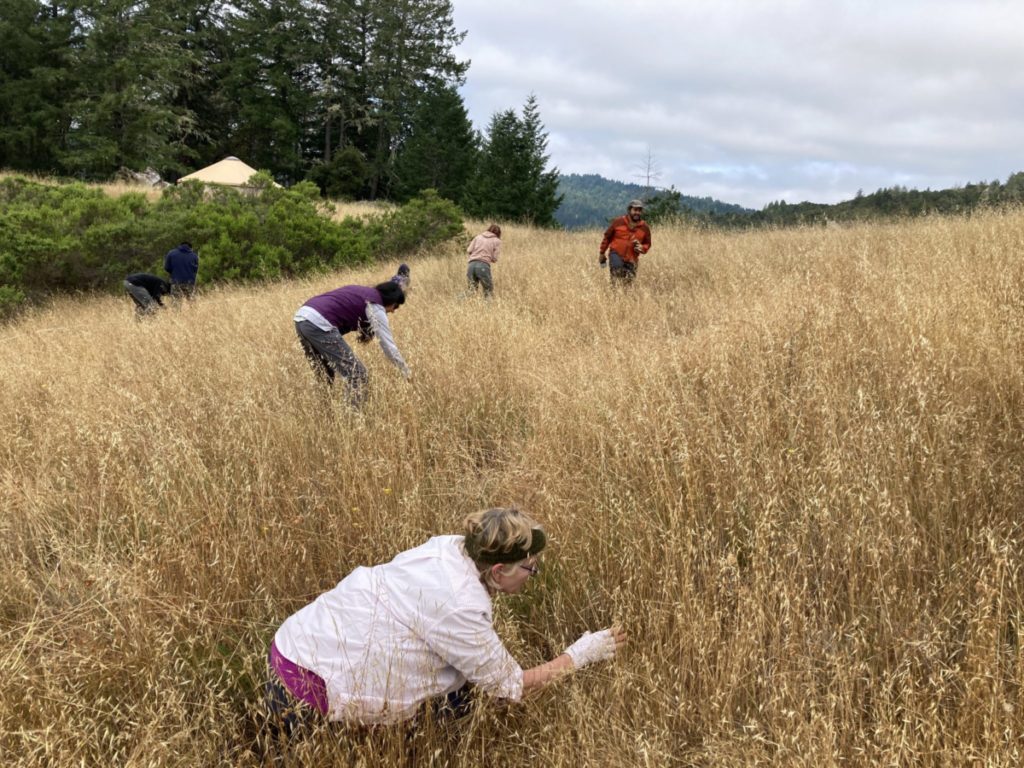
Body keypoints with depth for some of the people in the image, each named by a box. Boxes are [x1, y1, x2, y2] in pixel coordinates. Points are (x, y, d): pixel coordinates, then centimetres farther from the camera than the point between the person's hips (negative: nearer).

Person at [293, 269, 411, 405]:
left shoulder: (362, 292, 27)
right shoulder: (376, 306, 3)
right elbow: (388, 344, 5)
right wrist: (406, 372, 13)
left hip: (301, 318, 9)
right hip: (318, 324, -9)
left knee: (325, 375, 24)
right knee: (356, 373, -1)